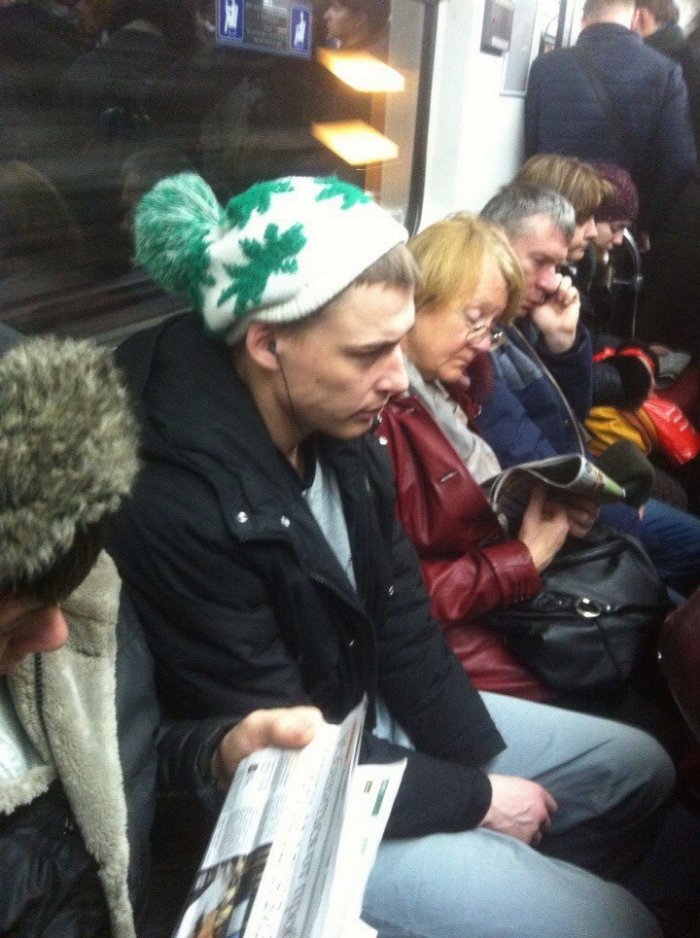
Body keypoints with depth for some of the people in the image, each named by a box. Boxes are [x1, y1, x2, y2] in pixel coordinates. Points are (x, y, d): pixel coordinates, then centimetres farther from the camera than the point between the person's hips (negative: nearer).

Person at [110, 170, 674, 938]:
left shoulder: (337, 429, -7)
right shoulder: (173, 507, -32)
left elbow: (400, 613, 2)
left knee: (639, 767, 15)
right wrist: (475, 797, -15)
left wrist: (479, 759, -3)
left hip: (374, 717, 8)